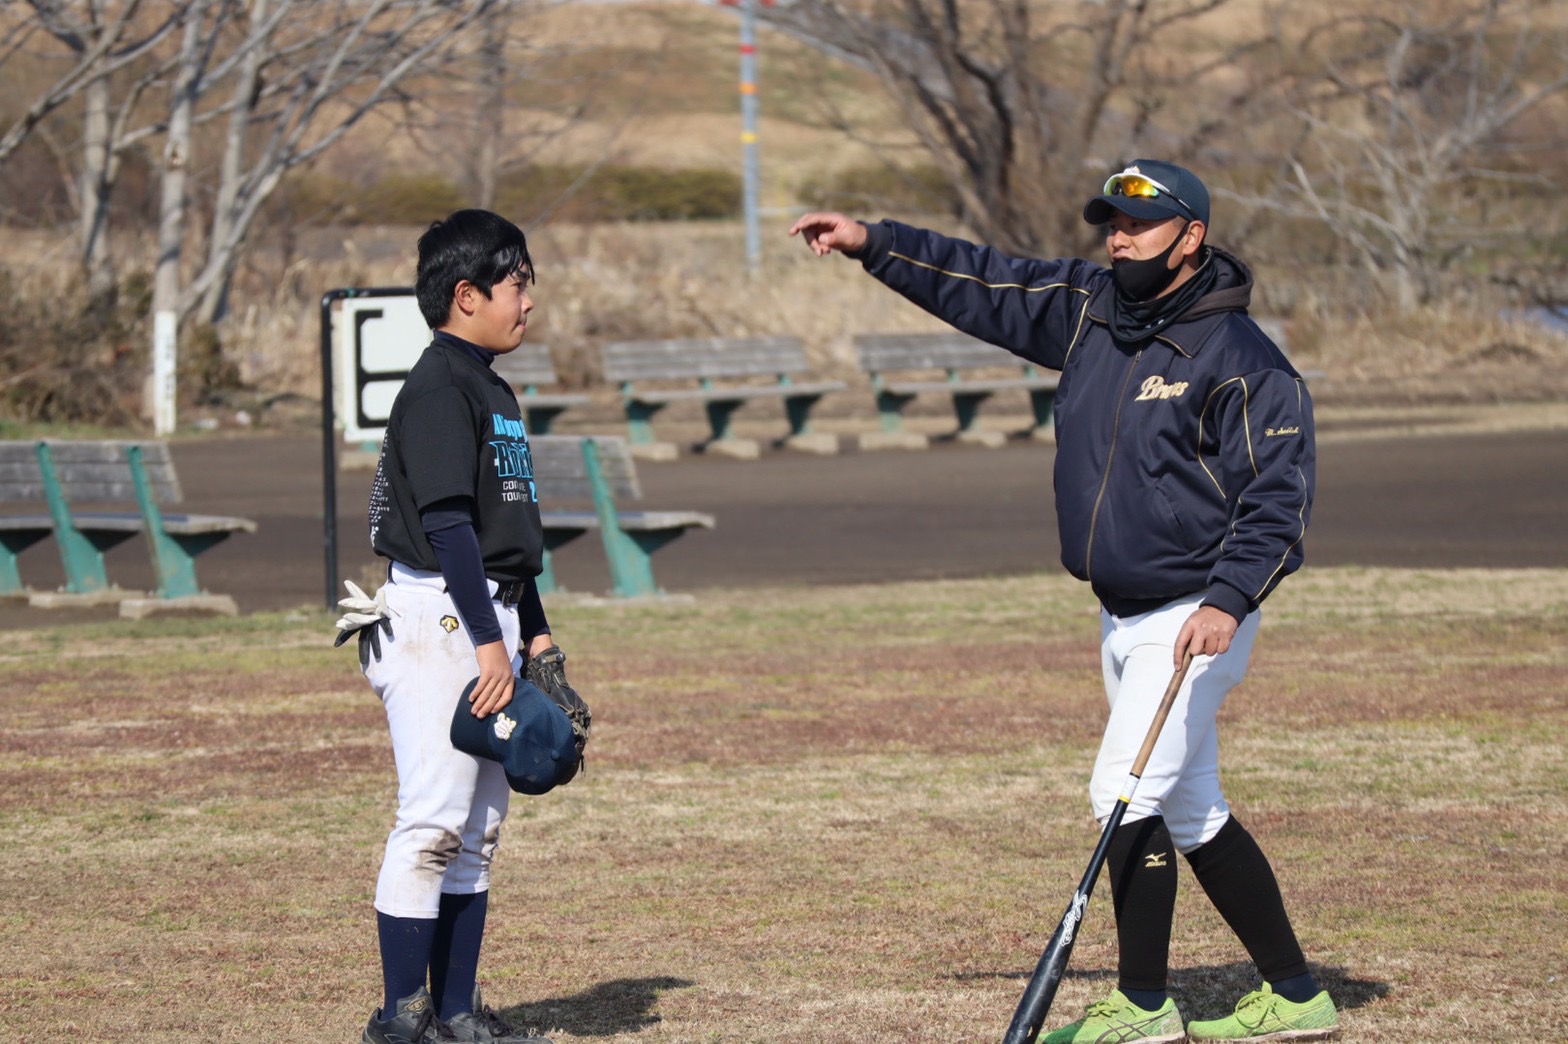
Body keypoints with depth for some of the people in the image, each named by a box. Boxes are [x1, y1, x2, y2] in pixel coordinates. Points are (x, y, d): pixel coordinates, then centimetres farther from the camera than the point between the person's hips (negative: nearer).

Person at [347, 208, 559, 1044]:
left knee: (480, 825, 10)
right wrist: (488, 642, -22)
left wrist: (534, 633, 18)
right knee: (434, 820, -10)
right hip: (436, 619, -10)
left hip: (487, 621, 10)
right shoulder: (439, 389, -12)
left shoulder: (491, 389, 18)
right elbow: (448, 526, -19)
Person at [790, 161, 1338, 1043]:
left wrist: (1229, 599, -28)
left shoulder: (1240, 358, -15)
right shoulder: (1089, 309, 6)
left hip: (1197, 621, -9)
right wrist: (873, 244, 3)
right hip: (1124, 621, 9)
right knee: (1192, 812, 13)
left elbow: (1278, 495, -17)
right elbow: (982, 284, 12)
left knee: (1129, 793, -13)